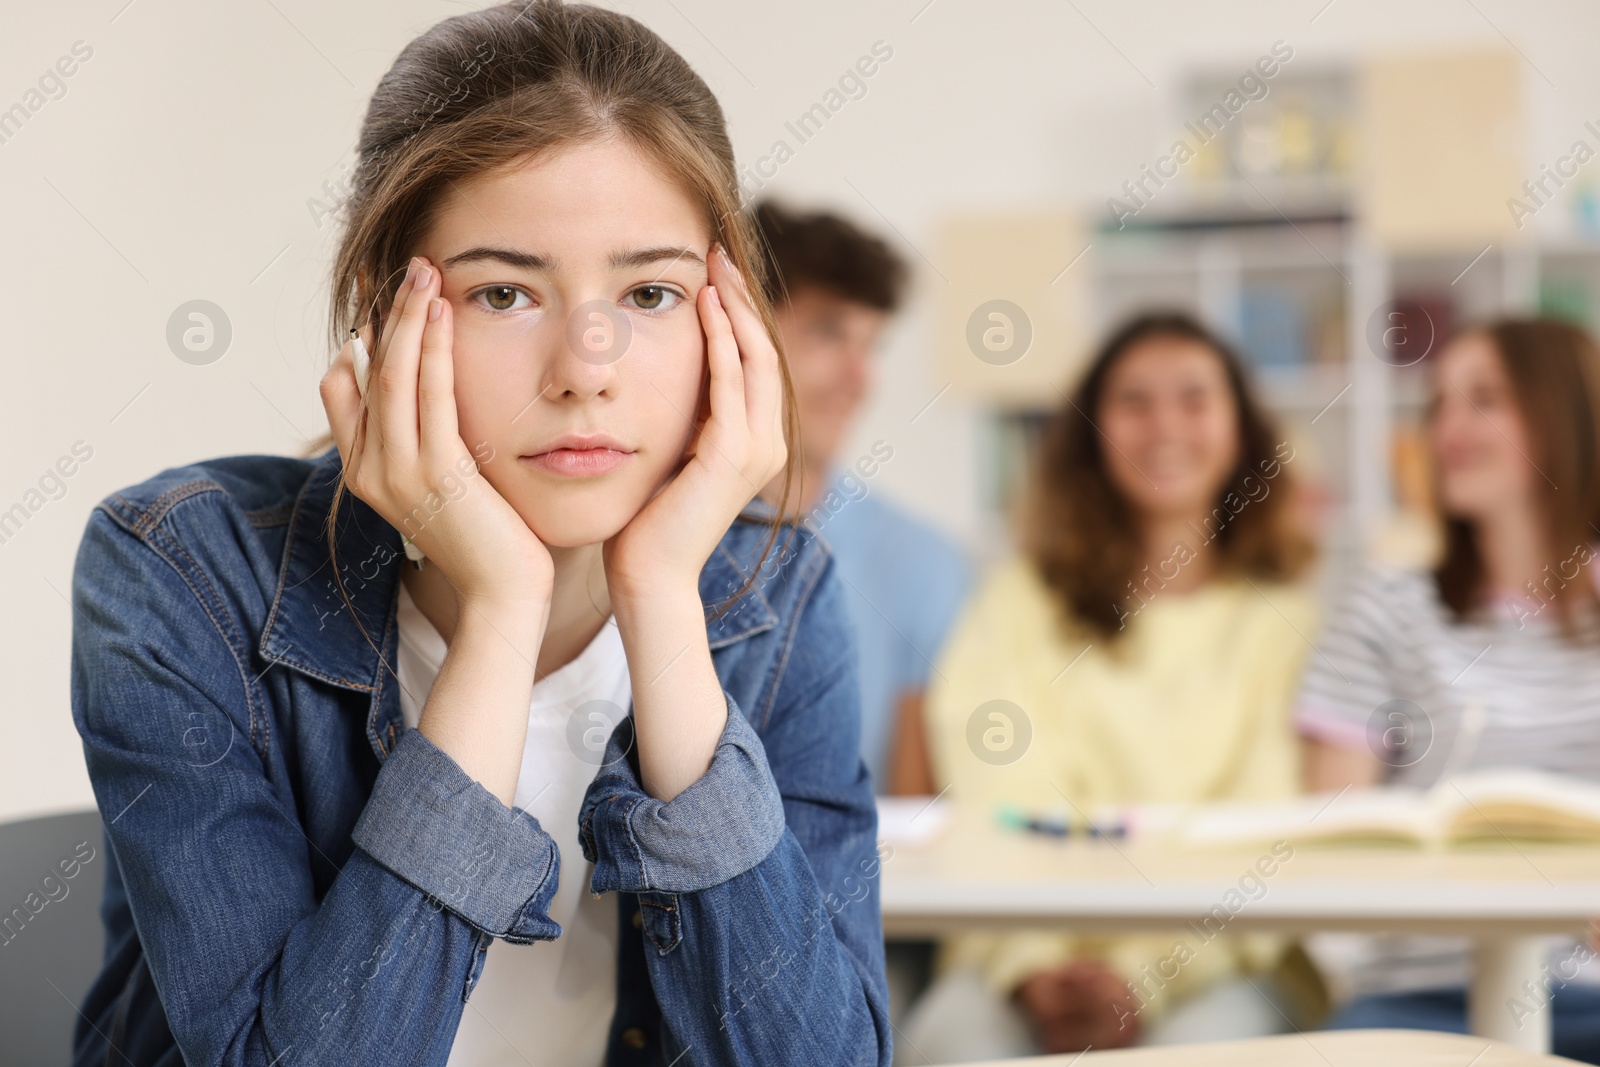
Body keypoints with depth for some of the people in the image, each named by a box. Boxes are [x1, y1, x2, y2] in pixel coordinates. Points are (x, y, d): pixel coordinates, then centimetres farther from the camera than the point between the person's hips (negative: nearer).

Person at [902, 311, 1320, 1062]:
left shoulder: (1286, 613, 11)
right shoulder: (1022, 599, 15)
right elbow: (994, 808, 1)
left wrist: (1143, 978, -16)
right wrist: (1033, 968, -17)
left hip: (1213, 961, 0)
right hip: (1036, 951, 0)